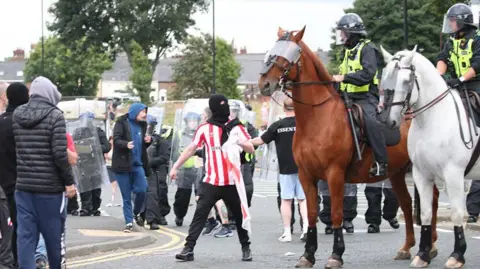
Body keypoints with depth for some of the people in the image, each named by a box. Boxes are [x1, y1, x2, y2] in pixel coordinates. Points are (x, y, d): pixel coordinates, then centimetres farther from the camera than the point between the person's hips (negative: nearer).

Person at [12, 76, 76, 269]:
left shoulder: (16, 115, 7)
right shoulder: (54, 115, -9)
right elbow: (60, 154, -14)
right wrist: (69, 182, -7)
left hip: (23, 186, 4)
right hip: (50, 187, -4)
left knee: (25, 235, 2)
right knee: (54, 236, 9)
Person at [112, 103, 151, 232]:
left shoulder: (142, 125, 14)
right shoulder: (122, 123, -3)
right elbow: (116, 140, -13)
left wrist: (148, 141, 1)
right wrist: (126, 144, -33)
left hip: (137, 164, 4)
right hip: (123, 164, -4)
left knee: (142, 191, -10)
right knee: (126, 196, 0)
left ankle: (136, 213, 16)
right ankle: (129, 223, 7)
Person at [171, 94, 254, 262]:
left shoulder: (236, 128, 4)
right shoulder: (204, 129, 1)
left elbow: (251, 149, 2)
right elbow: (191, 149, 7)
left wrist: (241, 142, -19)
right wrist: (175, 166, 5)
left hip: (232, 183, 1)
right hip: (211, 182, -1)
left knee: (240, 216, 8)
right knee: (200, 214, -9)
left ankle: (246, 248, 25)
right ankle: (188, 249, -11)